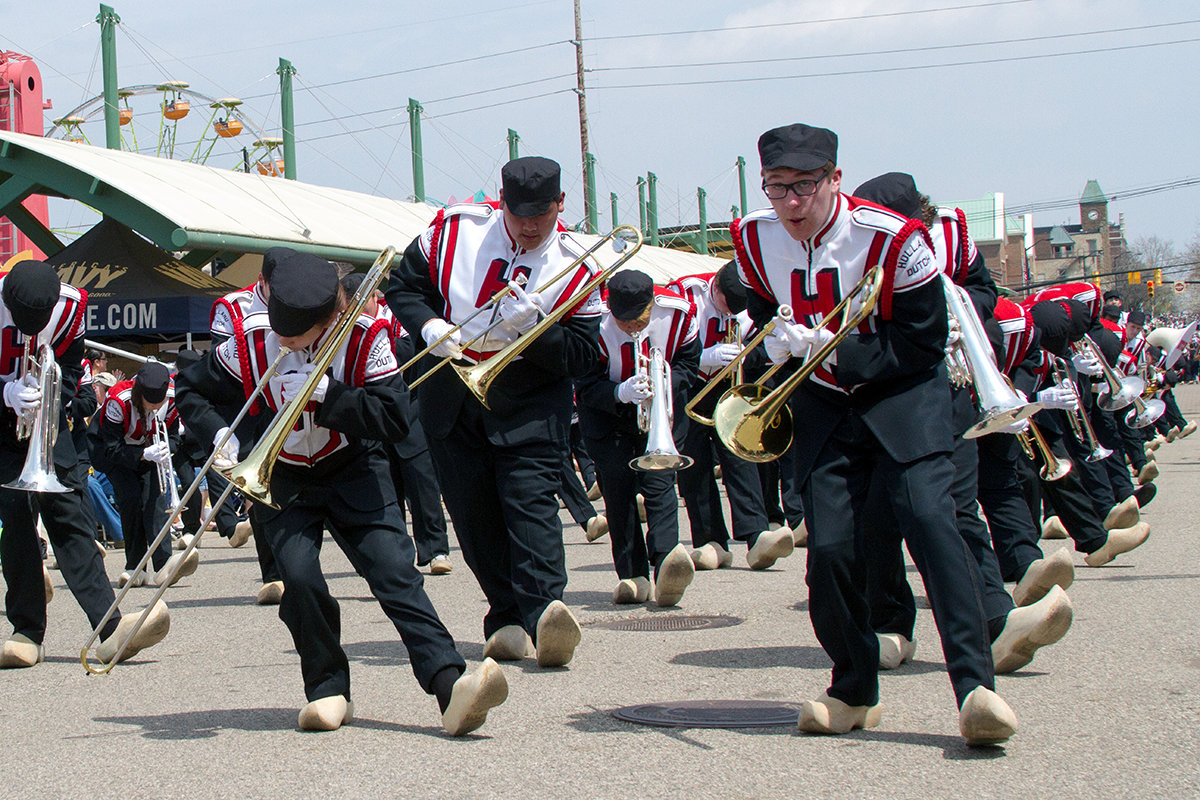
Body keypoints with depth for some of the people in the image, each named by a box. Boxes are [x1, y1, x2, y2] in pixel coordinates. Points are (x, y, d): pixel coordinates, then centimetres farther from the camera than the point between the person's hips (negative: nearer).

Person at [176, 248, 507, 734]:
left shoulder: (363, 337, -19)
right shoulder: (251, 340, -13)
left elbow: (395, 419, -25)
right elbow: (192, 390, 2)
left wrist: (324, 393, -33)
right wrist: (218, 433, -17)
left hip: (354, 472, -1)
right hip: (284, 482, 1)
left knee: (395, 571, -18)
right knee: (299, 576, -21)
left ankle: (450, 686, -30)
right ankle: (328, 691, -2)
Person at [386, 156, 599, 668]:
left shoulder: (574, 267, -8)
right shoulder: (454, 228, -3)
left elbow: (584, 357, -10)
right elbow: (403, 285, 6)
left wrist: (531, 327, -27)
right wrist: (428, 325, -14)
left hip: (529, 399, -3)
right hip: (450, 391, 3)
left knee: (531, 496, -20)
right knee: (472, 510, 2)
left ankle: (544, 611, -32)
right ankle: (506, 618, 9)